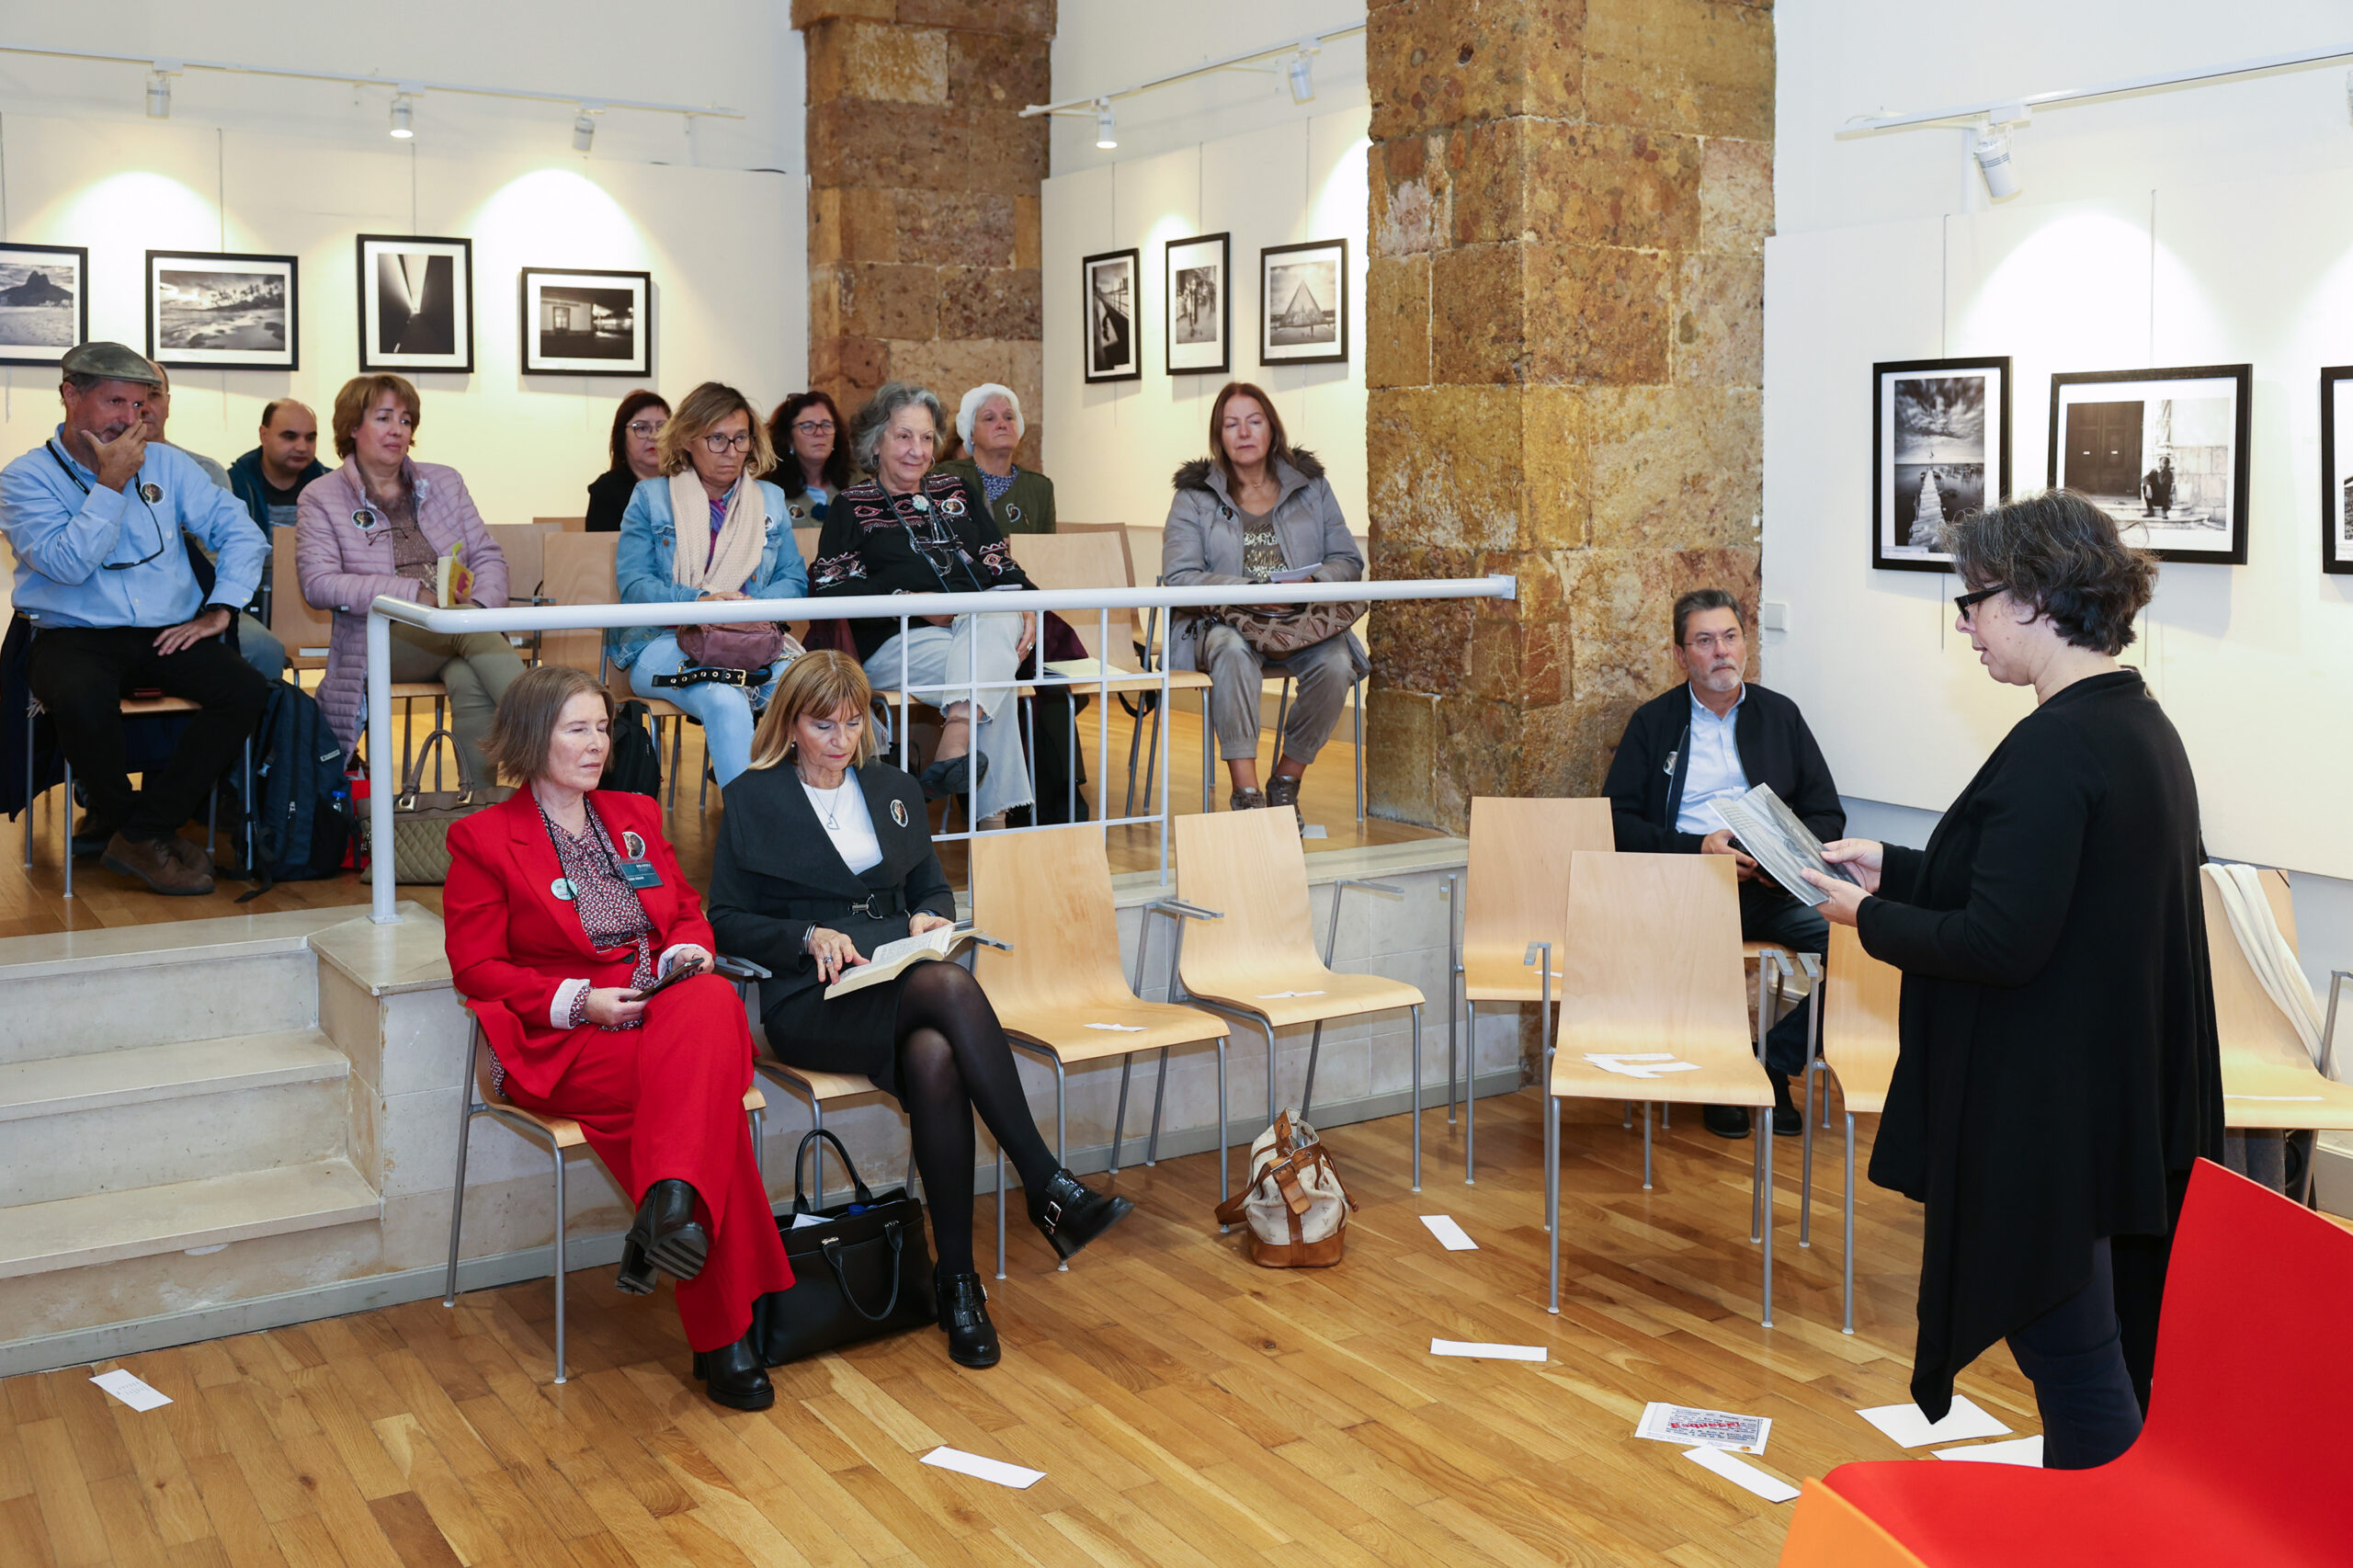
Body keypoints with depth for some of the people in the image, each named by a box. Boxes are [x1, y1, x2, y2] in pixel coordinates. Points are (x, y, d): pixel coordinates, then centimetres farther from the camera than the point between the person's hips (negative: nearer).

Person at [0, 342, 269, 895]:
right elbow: (68, 563, -14)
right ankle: (120, 813, -6)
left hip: (167, 636, 4)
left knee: (247, 691, -25)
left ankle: (141, 829, -14)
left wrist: (219, 610, -2)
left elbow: (240, 531, 11)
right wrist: (111, 482, -12)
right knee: (80, 700, -38)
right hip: (74, 636, -3)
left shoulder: (166, 463, 12)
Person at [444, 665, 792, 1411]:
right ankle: (722, 1335, -30)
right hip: (560, 1043, -4)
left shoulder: (636, 816, 22)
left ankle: (672, 1205, -47)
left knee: (714, 1005, -35)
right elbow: (476, 967, 1)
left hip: (671, 1008, 5)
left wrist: (687, 952, -2)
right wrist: (577, 1000, -14)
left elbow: (688, 913, 23)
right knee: (701, 1090, -33)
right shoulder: (482, 838, 6)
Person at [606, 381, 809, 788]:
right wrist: (700, 600, -16)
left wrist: (752, 606, -8)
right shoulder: (650, 498, 11)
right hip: (667, 643, -3)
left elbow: (795, 579, 14)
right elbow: (633, 584, 1)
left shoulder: (771, 500, 21)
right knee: (726, 702, -37)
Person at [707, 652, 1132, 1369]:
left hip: (900, 977, 4)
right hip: (810, 1001, -4)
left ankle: (958, 1278, -30)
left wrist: (928, 917, 0)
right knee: (950, 986, -36)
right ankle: (1049, 1188, -36)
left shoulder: (895, 791, 21)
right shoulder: (753, 800, 8)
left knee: (934, 1058, -35)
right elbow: (726, 920, 5)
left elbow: (933, 888, 24)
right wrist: (808, 937, -11)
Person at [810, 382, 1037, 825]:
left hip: (984, 625, 3)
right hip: (897, 642, -3)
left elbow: (1000, 563, 21)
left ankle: (954, 743, -52)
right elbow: (830, 589, 1)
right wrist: (912, 601, -12)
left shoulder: (955, 492, 27)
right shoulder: (851, 507, 15)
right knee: (991, 672, -34)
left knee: (997, 617, -36)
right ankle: (992, 814, -39)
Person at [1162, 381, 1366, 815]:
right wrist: (1251, 590, -20)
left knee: (1336, 665, -31)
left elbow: (1348, 561, 11)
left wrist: (1312, 582, -14)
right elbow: (1179, 577, -5)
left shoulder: (1311, 486, 14)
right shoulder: (1195, 497, 7)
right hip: (1222, 622, -2)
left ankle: (1285, 783, -10)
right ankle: (1245, 792, -36)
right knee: (1232, 652, -38)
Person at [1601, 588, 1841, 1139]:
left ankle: (1776, 1067, -5)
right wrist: (1697, 846, -12)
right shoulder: (1654, 721, 11)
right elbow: (1618, 820, 2)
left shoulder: (1780, 715, 17)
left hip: (1772, 888, 2)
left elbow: (1828, 815, 13)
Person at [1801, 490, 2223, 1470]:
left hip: (2047, 1108, -11)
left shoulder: (2055, 746, -22)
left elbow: (2000, 942, -25)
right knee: (2107, 1346, 19)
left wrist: (1869, 918, -10)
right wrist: (1895, 868, 14)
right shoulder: (2142, 725, 10)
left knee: (2071, 1351, 1)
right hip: (2125, 1096, 11)